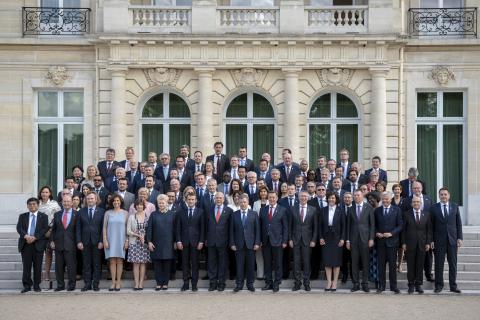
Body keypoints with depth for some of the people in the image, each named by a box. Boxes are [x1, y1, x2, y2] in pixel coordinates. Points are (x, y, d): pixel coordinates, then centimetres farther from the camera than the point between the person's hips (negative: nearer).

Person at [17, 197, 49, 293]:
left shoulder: (43, 216, 8)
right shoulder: (22, 216, 14)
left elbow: (45, 229, -3)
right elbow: (19, 228, 2)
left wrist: (35, 237, -15)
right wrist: (26, 236, -16)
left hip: (38, 244, -1)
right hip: (25, 244, 1)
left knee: (37, 266, 1)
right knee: (26, 266, 1)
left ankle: (37, 285, 8)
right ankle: (27, 285, 5)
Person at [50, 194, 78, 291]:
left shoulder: (76, 214, 1)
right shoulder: (57, 214, 12)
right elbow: (53, 229, 14)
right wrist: (52, 240, 3)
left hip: (70, 244, -4)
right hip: (58, 244, 4)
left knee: (71, 265, -2)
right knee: (59, 266, 6)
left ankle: (71, 285, 7)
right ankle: (60, 285, 14)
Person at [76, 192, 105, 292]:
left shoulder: (101, 212, 3)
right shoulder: (81, 212, 8)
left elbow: (103, 228, 0)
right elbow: (78, 228, 6)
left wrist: (101, 241, -8)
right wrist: (79, 241, -3)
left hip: (96, 242, -1)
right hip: (85, 241, 1)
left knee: (96, 264, 3)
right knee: (86, 264, 3)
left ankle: (95, 284, 8)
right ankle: (87, 284, 8)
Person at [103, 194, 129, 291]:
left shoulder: (125, 213, 5)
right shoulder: (108, 213, 5)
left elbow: (127, 228, 5)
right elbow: (104, 227, 5)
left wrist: (127, 240, -2)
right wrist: (105, 240, -3)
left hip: (121, 240, 0)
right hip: (110, 240, 0)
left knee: (119, 261, 1)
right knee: (112, 261, -1)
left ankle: (118, 282, 4)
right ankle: (113, 282, 2)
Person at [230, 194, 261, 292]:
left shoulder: (254, 214, 5)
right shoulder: (234, 215, 5)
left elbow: (257, 229, 3)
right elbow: (232, 230, 4)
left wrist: (257, 243, -4)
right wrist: (232, 243, -3)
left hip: (250, 243, 0)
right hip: (238, 244, 0)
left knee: (250, 265, 4)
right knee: (239, 265, 2)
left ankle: (250, 284, 13)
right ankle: (239, 284, 9)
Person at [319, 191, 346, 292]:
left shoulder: (340, 211, 0)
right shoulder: (323, 210, 6)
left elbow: (344, 226, 0)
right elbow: (320, 225, 6)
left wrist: (342, 239, -7)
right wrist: (320, 237, -2)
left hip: (337, 238, -2)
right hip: (326, 238, 2)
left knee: (336, 261, 1)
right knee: (327, 261, 1)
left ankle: (334, 283, 6)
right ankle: (329, 282, 5)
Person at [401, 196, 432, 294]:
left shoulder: (426, 214, 8)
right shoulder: (406, 214, 3)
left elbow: (429, 229, 7)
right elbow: (403, 229, 2)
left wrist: (428, 242, 0)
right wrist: (403, 243, -4)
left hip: (422, 244, 1)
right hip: (410, 243, -1)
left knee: (420, 266, 4)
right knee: (410, 266, 2)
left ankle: (418, 285, 12)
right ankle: (411, 285, 9)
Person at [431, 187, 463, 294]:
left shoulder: (455, 206, 7)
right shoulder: (434, 208, 1)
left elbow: (458, 223, 8)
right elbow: (431, 226, 1)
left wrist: (460, 238, 0)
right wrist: (431, 240, -4)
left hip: (452, 240, 2)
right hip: (439, 240, -1)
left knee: (453, 263, 5)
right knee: (439, 264, 2)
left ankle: (453, 285, 12)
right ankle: (439, 285, 10)